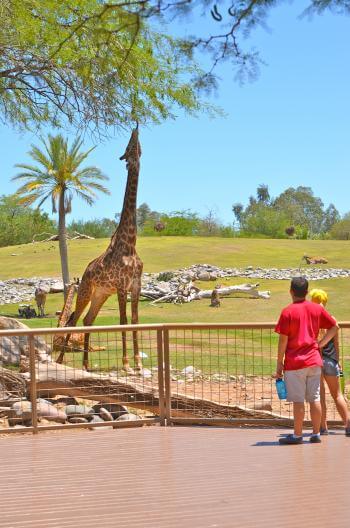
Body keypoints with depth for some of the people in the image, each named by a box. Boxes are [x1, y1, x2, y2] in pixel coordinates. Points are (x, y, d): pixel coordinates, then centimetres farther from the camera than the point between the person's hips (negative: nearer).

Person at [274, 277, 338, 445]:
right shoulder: (318, 309, 5)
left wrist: (279, 364, -3)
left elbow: (283, 340, -9)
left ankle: (297, 435, 3)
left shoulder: (288, 312, -8)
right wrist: (320, 344, 11)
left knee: (298, 400, -1)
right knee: (315, 399, 8)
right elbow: (334, 327, 12)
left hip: (294, 362, -4)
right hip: (314, 360, 4)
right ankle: (316, 434, 12)